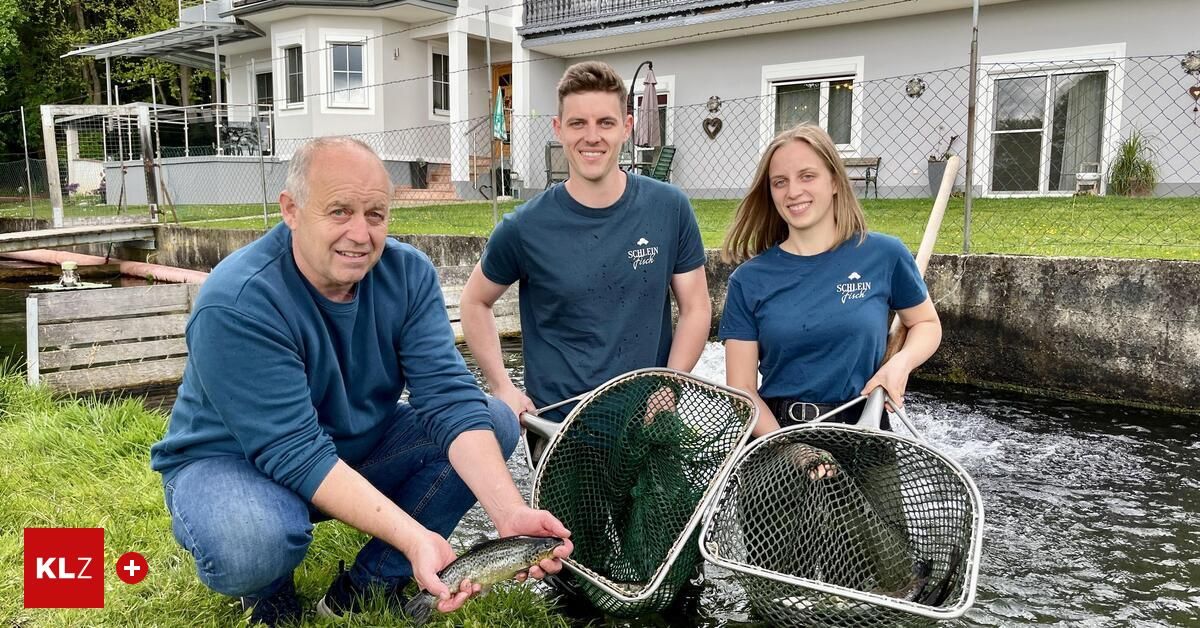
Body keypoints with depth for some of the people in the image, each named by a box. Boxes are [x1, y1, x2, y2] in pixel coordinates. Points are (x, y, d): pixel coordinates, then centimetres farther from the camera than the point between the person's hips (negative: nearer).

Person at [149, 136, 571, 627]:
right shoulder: (235, 305, -29)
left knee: (495, 420, -13)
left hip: (357, 448, 5)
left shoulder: (408, 273, -13)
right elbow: (295, 453, -33)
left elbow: (448, 395, -22)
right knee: (253, 547, -39)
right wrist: (413, 538, -44)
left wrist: (510, 513, -36)